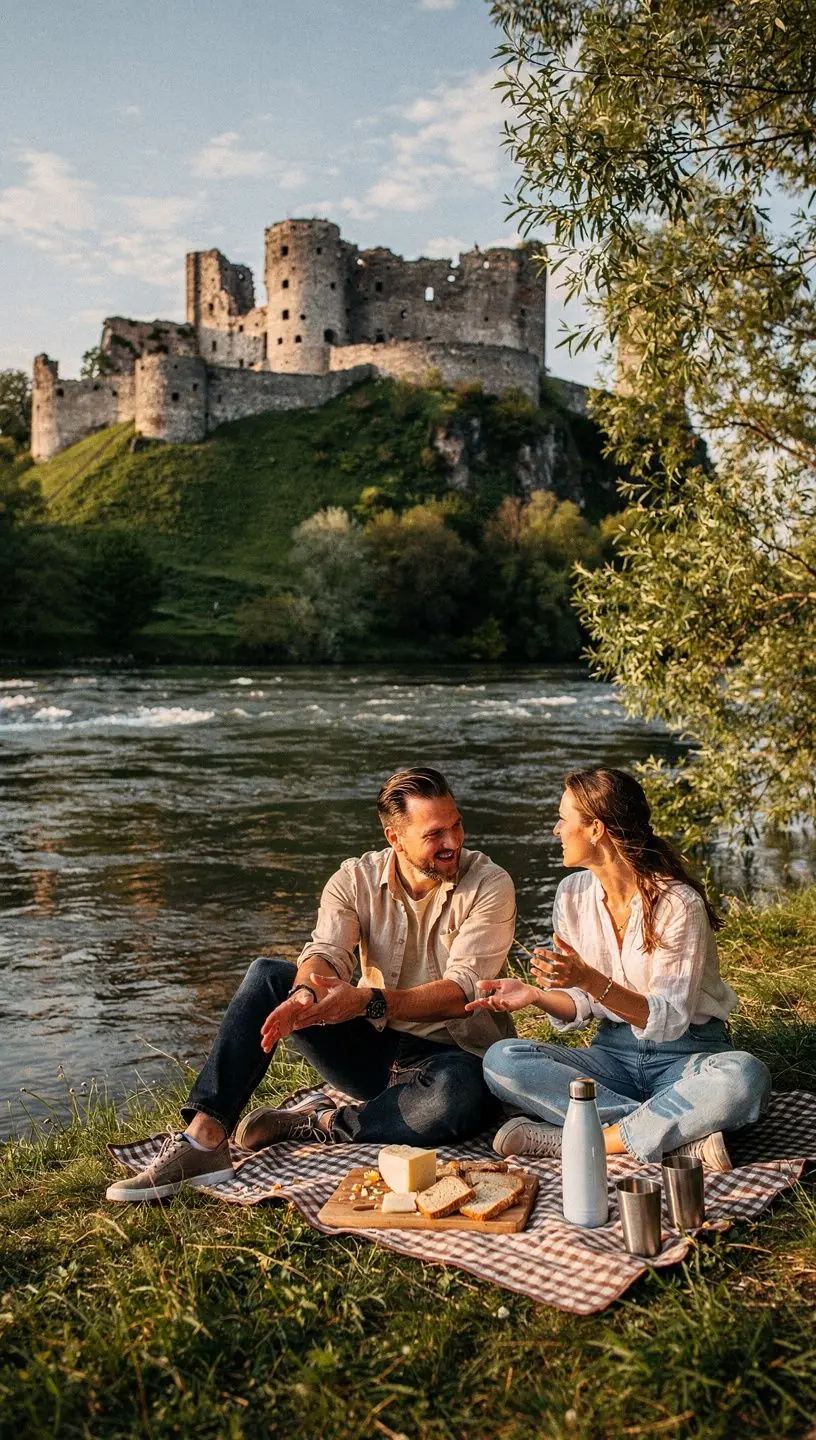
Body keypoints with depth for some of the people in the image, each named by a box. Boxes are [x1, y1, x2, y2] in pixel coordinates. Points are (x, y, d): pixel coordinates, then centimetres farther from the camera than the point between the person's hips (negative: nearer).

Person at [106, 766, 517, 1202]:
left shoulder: (489, 885, -12)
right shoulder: (356, 879, -1)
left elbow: (461, 991, -22)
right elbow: (325, 954, -16)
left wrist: (369, 1001, -36)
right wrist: (306, 994, -41)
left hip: (452, 1054, -3)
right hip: (373, 1047, 3)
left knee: (459, 1094, -40)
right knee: (267, 976, -15)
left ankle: (319, 1123, -17)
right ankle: (203, 1138, -23)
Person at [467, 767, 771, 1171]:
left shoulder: (678, 903, -17)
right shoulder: (573, 894, 0)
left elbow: (670, 1021, -21)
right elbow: (579, 1006, 5)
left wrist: (591, 980, -34)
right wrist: (534, 995, -16)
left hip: (686, 1052, -4)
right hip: (613, 1051, 5)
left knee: (743, 1077, -38)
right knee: (501, 1059, -21)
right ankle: (680, 1138, -25)